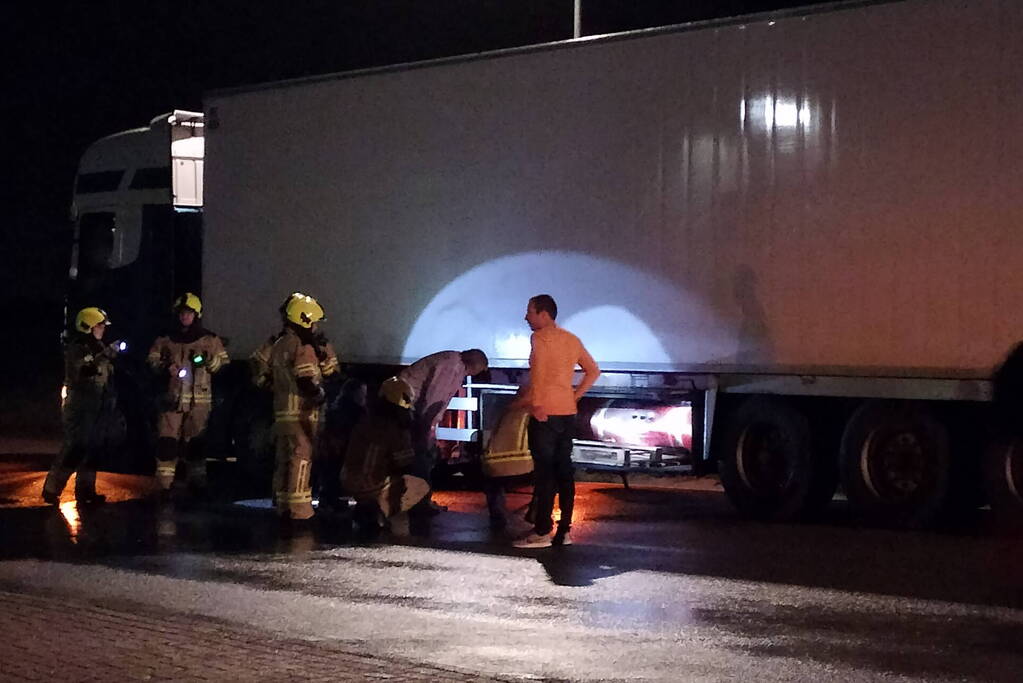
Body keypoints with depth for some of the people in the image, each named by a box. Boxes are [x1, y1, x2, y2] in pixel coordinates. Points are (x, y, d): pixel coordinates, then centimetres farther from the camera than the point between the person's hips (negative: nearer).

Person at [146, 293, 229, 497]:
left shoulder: (210, 340, 8)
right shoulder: (165, 340, 12)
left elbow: (224, 363, 9)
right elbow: (152, 360, 12)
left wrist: (211, 361, -12)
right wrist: (166, 368, -8)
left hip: (199, 400, -1)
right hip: (172, 398, 1)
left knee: (195, 443, 3)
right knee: (166, 441, -7)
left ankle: (197, 481, 14)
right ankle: (164, 485, -6)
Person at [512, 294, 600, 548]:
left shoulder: (540, 338, -8)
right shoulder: (572, 339, 15)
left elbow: (538, 376, -15)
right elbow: (593, 371, 19)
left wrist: (522, 401, -8)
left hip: (545, 413, -7)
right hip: (568, 413, 7)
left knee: (544, 473, -6)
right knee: (564, 471, 9)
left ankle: (542, 532, -7)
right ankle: (564, 531, 10)